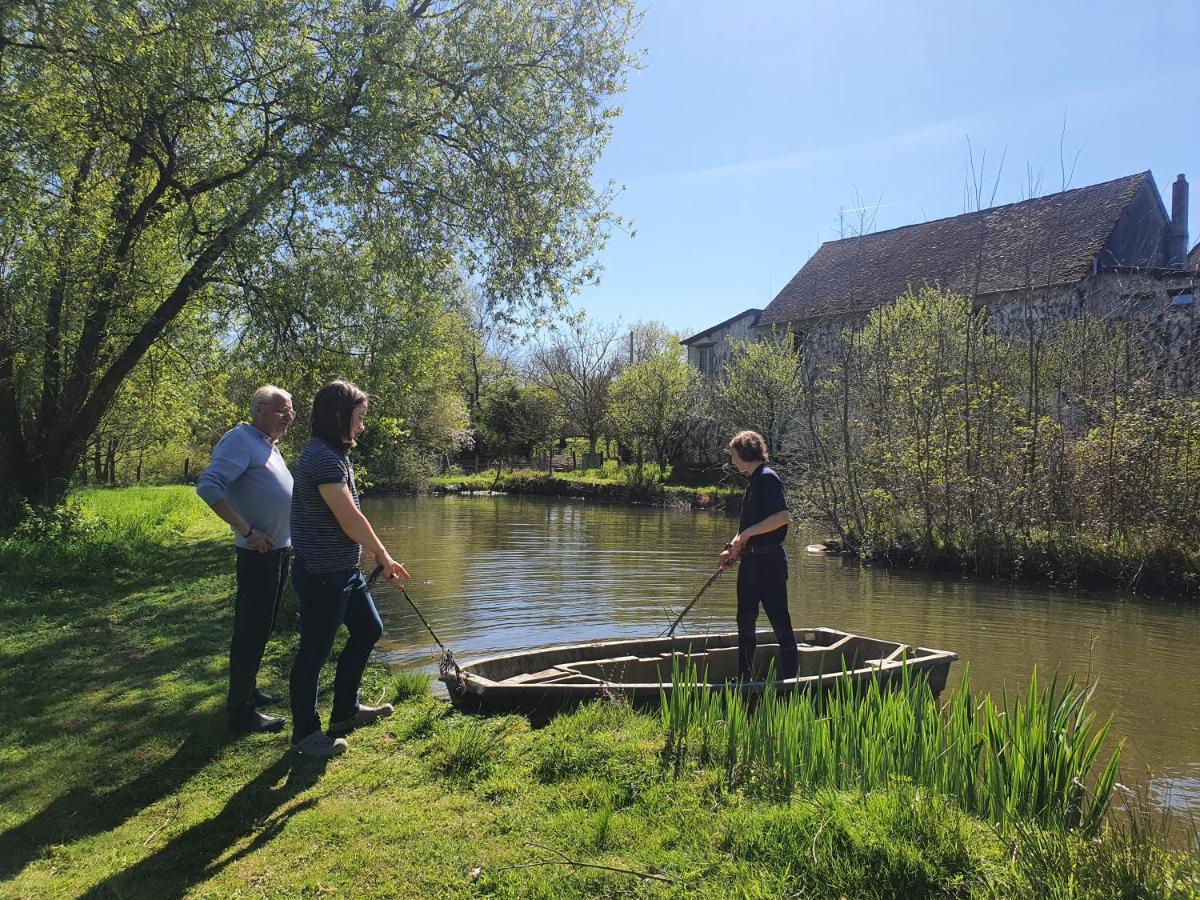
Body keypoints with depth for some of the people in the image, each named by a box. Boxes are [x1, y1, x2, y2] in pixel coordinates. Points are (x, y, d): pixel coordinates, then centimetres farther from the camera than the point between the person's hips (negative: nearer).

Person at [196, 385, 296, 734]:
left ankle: (248, 691, 32)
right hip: (259, 553, -10)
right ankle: (241, 711, 4)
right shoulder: (241, 440, -14)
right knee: (250, 630, -4)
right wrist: (247, 531, -24)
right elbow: (208, 486, -25)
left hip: (279, 550, 10)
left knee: (261, 627, 19)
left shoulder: (267, 444, 16)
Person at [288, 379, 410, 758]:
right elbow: (351, 519, -22)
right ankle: (305, 733, 19)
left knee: (368, 630, 20)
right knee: (314, 652, 3)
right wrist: (384, 556, -8)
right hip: (322, 574, -10)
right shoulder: (322, 457, -21)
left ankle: (345, 710, 34)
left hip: (344, 571, 10)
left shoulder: (336, 455, 11)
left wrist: (380, 556, 12)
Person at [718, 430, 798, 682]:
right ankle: (745, 678, 24)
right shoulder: (753, 482, 16)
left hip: (769, 560, -10)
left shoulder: (767, 477, -12)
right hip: (751, 561, 10)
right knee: (745, 622, 14)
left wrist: (747, 533, -20)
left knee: (779, 621, -2)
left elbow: (784, 516, -24)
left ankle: (790, 679, 7)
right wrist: (733, 548, 10)